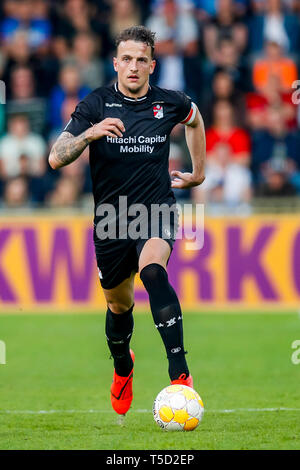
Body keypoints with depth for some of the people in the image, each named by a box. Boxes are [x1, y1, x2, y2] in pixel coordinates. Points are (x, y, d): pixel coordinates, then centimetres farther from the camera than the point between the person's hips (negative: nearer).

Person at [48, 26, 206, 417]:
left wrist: (198, 173, 26)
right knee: (119, 304, 15)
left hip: (157, 209, -1)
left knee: (153, 271, -31)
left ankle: (180, 374, -38)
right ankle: (122, 368, 48)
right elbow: (56, 158, -14)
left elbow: (194, 118, 26)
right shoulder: (97, 104, -6)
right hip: (111, 217, 1)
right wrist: (89, 135, -31)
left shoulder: (170, 103, -1)